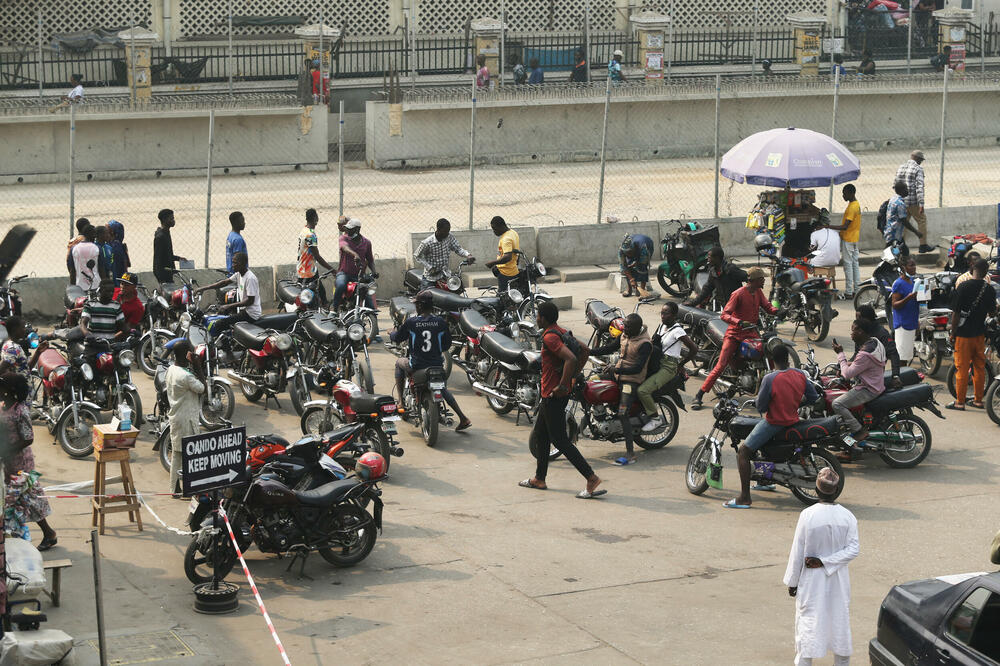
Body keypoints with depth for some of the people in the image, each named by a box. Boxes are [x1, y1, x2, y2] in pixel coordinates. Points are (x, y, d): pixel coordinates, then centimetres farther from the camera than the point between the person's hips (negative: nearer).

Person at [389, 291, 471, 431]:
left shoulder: (410, 322, -12)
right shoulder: (441, 322, -5)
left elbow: (397, 338, 4)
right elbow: (447, 344, 5)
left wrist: (392, 333, 28)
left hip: (416, 366, -3)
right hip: (437, 365, 3)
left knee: (399, 363, 30)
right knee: (443, 388, 29)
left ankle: (401, 402, 27)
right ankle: (463, 418, 18)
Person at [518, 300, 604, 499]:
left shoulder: (550, 337, -20)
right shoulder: (562, 332, 9)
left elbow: (571, 358, -33)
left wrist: (562, 385, -26)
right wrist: (572, 377, 19)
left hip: (553, 395, -10)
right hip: (552, 395, 10)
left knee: (560, 441, -6)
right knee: (540, 436, 20)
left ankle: (592, 478, -9)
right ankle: (539, 479, 29)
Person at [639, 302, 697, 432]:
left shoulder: (677, 331, -13)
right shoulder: (662, 326, 11)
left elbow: (694, 349, -13)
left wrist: (681, 364, -6)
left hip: (668, 367, -9)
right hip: (657, 363, 9)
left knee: (642, 390, -23)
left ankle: (655, 418, -7)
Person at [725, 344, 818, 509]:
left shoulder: (770, 379, -20)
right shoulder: (801, 374, -2)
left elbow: (760, 407, -15)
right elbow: (814, 398, 7)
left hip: (774, 423, -7)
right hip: (793, 420, 7)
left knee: (743, 451, -6)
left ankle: (745, 498, -14)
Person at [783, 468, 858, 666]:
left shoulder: (807, 515, -17)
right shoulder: (848, 517, -10)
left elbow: (797, 552, -11)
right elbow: (853, 549, -12)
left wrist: (792, 581, -2)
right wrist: (826, 561, -12)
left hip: (812, 581, -3)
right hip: (838, 581, 3)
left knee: (808, 621, 6)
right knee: (840, 619, 16)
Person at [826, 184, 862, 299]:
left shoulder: (852, 207, -21)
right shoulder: (856, 204, 10)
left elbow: (845, 226, -24)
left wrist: (829, 227, -23)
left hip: (848, 240, -10)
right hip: (854, 239, 10)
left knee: (848, 264, -5)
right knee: (855, 263, 12)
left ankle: (849, 292, -3)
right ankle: (857, 289, 16)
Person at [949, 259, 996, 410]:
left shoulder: (963, 287, -14)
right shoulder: (989, 289, -2)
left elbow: (956, 313, -12)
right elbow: (992, 312, 9)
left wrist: (953, 334, -5)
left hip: (963, 335, -4)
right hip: (980, 334, 4)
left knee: (962, 369, 1)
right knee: (980, 368, 13)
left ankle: (960, 402, 4)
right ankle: (978, 400, 18)